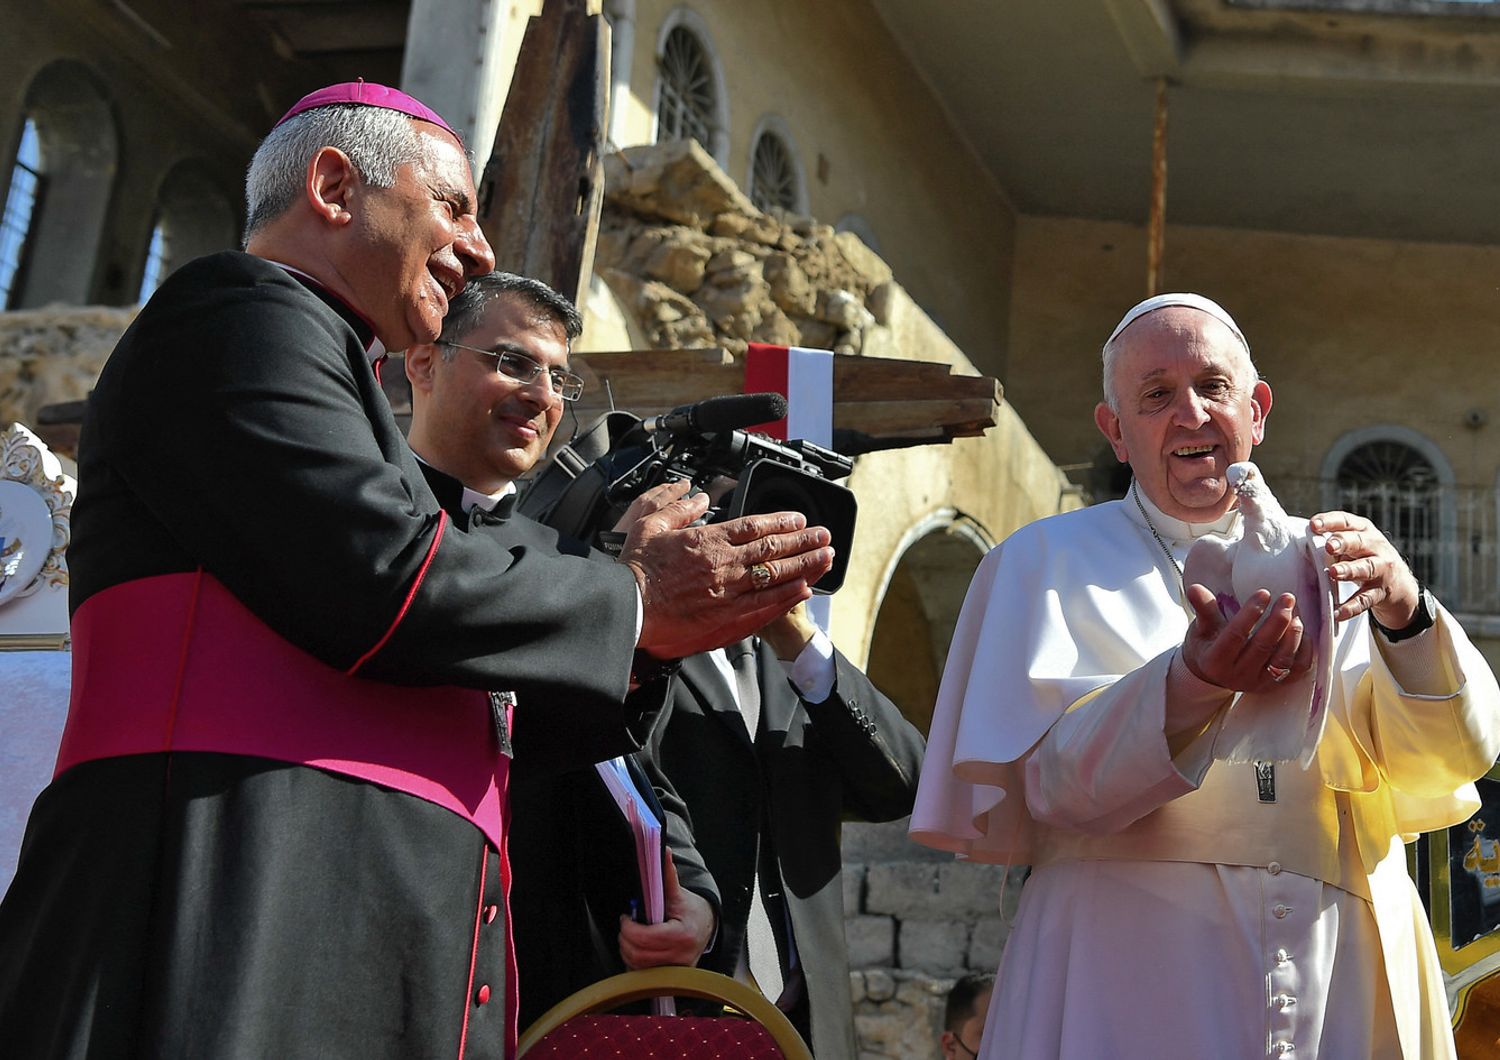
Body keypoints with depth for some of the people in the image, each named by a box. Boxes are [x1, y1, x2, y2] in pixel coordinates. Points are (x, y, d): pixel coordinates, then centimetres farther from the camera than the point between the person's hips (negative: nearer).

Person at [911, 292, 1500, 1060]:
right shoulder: (1048, 561, 3)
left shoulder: (1326, 568, 11)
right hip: (1135, 968, -2)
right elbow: (1052, 780, -11)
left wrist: (1406, 615, -17)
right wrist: (1192, 688, -27)